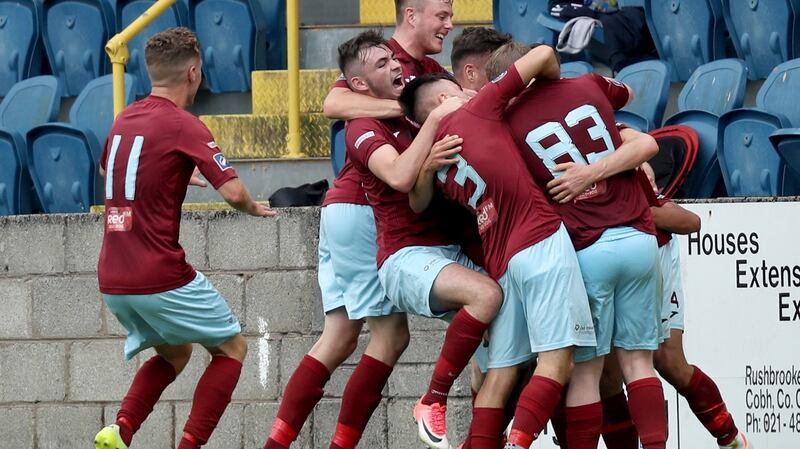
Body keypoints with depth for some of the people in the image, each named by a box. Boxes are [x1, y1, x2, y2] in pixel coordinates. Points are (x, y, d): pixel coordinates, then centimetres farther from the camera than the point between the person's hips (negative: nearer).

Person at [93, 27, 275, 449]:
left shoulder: (125, 119, 11)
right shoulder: (183, 125, -11)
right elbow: (233, 192, -18)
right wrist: (254, 208, 5)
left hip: (113, 280, 7)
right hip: (161, 278, -7)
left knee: (174, 354, 26)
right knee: (231, 347, 10)